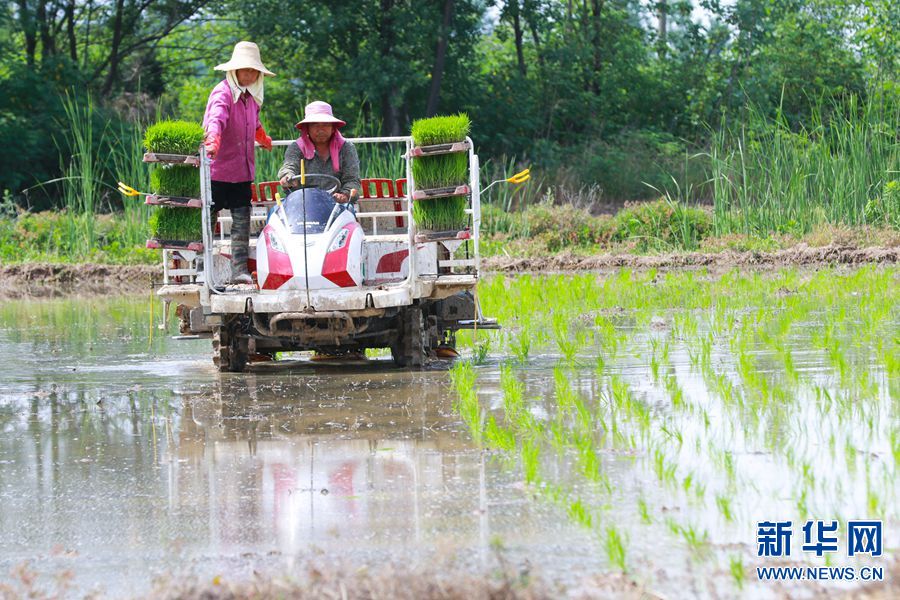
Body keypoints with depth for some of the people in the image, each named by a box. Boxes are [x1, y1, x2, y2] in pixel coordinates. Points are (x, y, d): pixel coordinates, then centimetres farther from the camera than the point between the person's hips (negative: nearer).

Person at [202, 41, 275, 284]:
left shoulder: (250, 96, 14)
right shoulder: (223, 93, -11)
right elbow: (216, 118, -32)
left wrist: (263, 139, 54)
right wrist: (213, 141, -51)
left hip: (242, 172, 7)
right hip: (218, 170, -7)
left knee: (242, 220, 0)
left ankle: (240, 269, -1)